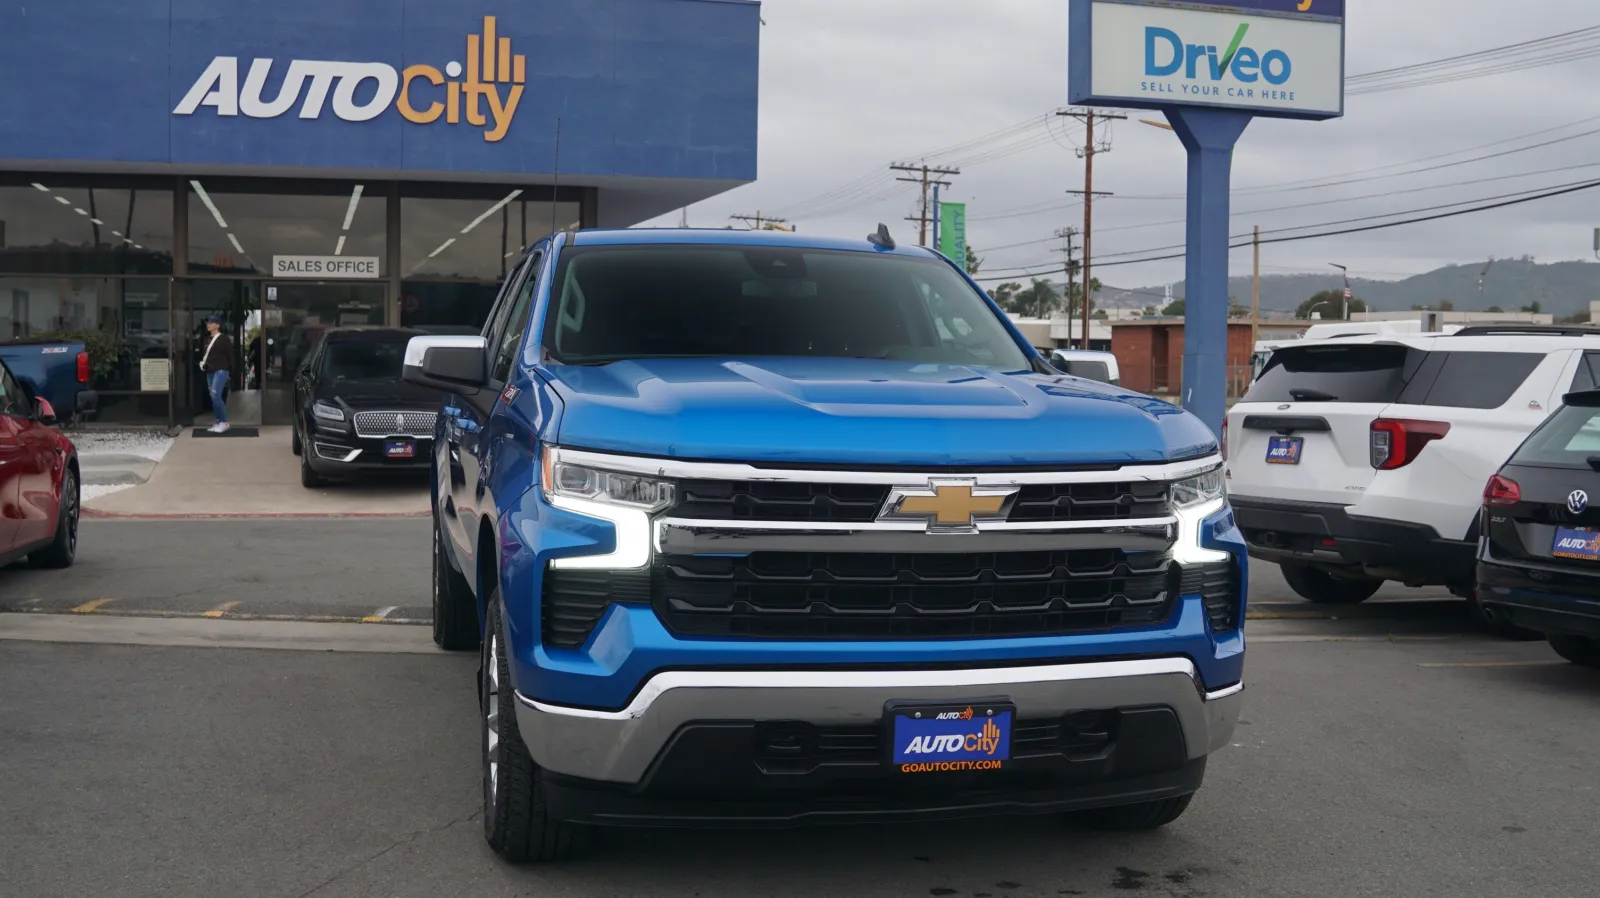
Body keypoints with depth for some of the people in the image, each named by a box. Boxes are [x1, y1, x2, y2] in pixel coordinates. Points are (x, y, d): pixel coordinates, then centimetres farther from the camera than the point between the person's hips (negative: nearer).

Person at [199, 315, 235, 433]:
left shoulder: (223, 339, -8)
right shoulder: (208, 339, 15)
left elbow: (230, 355, -7)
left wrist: (231, 370, -7)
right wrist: (202, 363, 8)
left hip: (221, 370, -8)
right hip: (210, 371, 8)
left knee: (216, 395, -17)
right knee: (213, 397, 7)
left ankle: (224, 422, -9)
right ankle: (219, 422, 13)